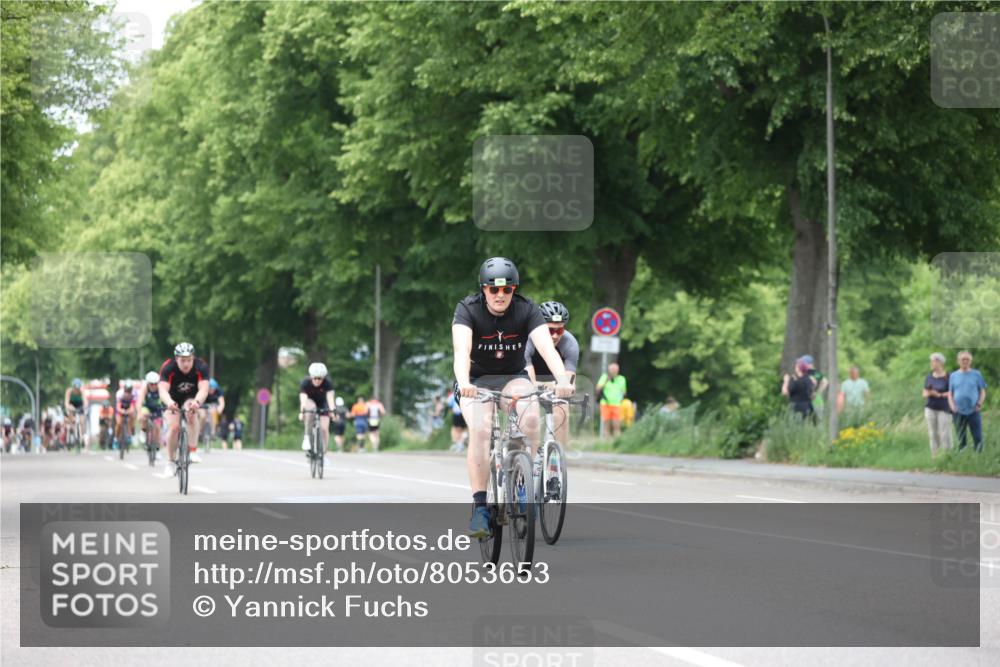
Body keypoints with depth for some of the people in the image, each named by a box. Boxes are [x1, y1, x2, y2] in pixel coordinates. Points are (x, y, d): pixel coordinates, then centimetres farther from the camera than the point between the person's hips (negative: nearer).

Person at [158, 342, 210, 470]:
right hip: (174, 399, 0)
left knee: (191, 412, -31)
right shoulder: (168, 368, -31)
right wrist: (169, 402, -64)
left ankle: (193, 451, -26)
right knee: (173, 427, -16)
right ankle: (171, 462, 1)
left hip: (191, 397, 0)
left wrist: (197, 402, -61)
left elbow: (204, 389, -40)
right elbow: (163, 390, -42)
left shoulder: (201, 367, -28)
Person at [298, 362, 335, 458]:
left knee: (324, 428, -14)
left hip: (322, 404, 1)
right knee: (311, 408, -37)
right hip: (309, 402, -1)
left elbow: (330, 398, -39)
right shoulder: (305, 382, -29)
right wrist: (301, 412, -57)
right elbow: (303, 399, -40)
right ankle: (307, 437, -27)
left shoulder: (327, 382, -28)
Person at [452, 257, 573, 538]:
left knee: (531, 416, -31)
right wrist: (463, 382, -56)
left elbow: (547, 347, -30)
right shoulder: (467, 309, -19)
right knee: (480, 429, -29)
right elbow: (461, 349, -36)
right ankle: (479, 507, -27)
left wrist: (562, 380, -49)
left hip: (513, 378, 1)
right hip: (476, 380, -1)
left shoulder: (527, 310, -16)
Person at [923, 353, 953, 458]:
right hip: (930, 408, 4)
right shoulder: (929, 377, 8)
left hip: (944, 409, -4)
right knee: (933, 433, 2)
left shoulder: (948, 377, -6)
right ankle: (934, 456, 5)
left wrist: (939, 395, -19)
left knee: (944, 434, -7)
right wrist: (928, 394, -12)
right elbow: (924, 393, 12)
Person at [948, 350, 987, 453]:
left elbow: (983, 391, 6)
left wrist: (979, 404, -7)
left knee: (978, 438, -7)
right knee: (961, 438, 7)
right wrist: (952, 406, -4)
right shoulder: (953, 376, 10)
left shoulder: (976, 374, 6)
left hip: (974, 411, -2)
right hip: (959, 412, 2)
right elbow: (950, 393, 11)